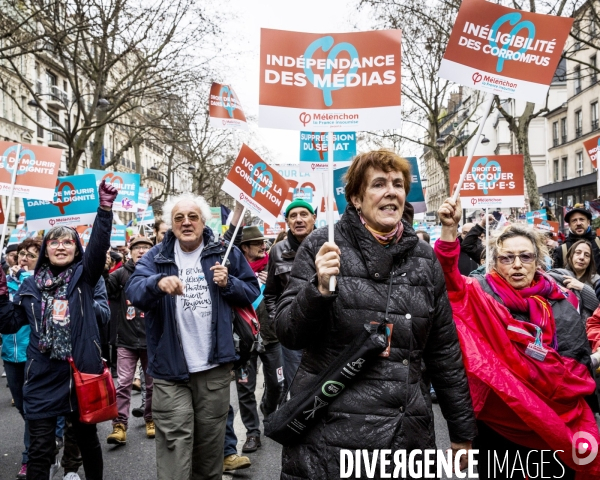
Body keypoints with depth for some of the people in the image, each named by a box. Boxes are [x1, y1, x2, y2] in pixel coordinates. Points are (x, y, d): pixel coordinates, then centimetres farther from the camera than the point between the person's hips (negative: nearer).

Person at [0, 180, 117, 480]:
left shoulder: (85, 275, 0)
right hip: (43, 377, 2)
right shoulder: (31, 284, 8)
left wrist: (105, 208, -30)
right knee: (40, 448, 3)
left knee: (87, 439, 16)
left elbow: (100, 244, -17)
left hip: (82, 372, -1)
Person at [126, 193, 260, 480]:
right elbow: (133, 292, -16)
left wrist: (228, 283, -13)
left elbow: (252, 292, 8)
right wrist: (158, 282, -38)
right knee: (174, 443, -3)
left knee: (210, 441, 16)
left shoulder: (225, 253, 3)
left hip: (214, 367, 2)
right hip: (170, 369, -1)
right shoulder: (156, 257, 0)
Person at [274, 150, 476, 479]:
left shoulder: (424, 257, 5)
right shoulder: (322, 246, -5)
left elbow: (444, 350, 10)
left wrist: (463, 429, 12)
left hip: (408, 436, 4)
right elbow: (288, 335, -5)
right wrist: (319, 289, -22)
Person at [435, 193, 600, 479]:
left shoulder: (560, 308, 0)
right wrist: (449, 229, -36)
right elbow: (448, 282, -25)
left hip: (553, 429, 2)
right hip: (496, 427, -1)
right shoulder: (481, 295, -5)